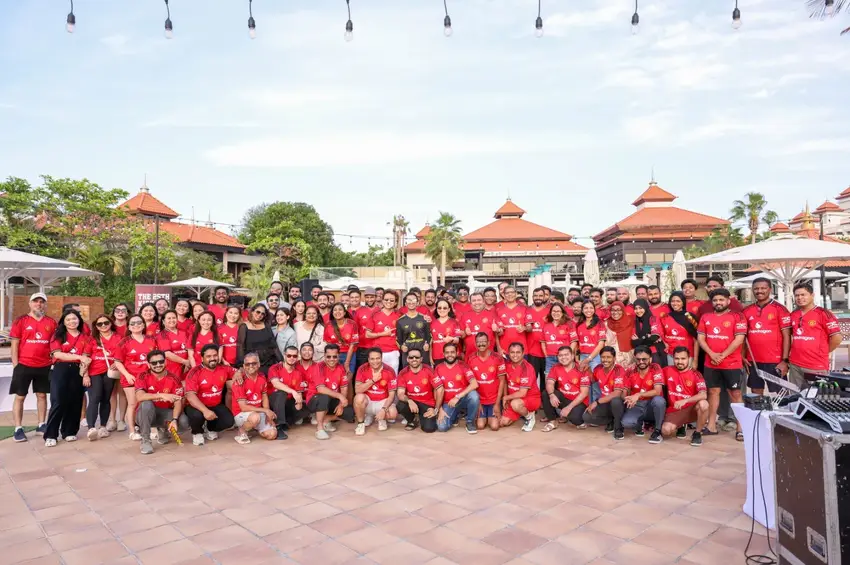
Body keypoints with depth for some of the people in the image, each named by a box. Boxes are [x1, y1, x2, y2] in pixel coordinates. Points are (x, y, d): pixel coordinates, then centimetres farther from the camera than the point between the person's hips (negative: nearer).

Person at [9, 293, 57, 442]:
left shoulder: (51, 322, 6)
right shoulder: (20, 321, -1)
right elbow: (14, 344, -2)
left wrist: (54, 362, 4)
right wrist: (15, 365, -7)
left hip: (45, 366, 3)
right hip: (24, 365, -2)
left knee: (42, 395, 10)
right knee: (20, 397, 3)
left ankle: (42, 424, 19)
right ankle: (18, 429, 8)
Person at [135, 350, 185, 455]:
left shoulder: (173, 379, -9)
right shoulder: (143, 377, -11)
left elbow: (178, 402, -15)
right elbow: (139, 397, -28)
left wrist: (174, 420, -31)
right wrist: (162, 395, -39)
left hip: (166, 413, 1)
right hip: (148, 414, -1)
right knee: (146, 403, -34)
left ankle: (163, 430, 11)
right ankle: (145, 441, -20)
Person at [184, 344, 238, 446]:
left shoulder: (224, 368, -2)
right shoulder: (195, 372, -18)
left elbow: (236, 372, 16)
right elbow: (190, 395, -27)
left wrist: (238, 374, -12)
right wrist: (205, 410, -40)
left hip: (216, 405, 4)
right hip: (198, 406, -4)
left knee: (229, 421, -19)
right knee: (197, 415, -36)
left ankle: (210, 429, 16)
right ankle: (197, 433, 2)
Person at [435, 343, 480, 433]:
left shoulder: (463, 366, -9)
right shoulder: (438, 368, -1)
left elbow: (474, 384, -24)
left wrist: (457, 397, -28)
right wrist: (440, 409, -10)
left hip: (463, 400, -1)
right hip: (447, 403, 2)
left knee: (473, 395, -35)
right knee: (442, 427, -22)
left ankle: (470, 422, -7)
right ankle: (455, 415, 15)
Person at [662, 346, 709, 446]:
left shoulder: (695, 374, -9)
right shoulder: (667, 371, -1)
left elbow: (703, 395, -24)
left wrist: (685, 400, -36)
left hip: (692, 409, -2)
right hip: (674, 410, 2)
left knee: (703, 404, -36)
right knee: (666, 431, -25)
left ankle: (697, 433, -10)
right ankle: (681, 426, 15)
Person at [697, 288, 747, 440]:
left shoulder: (737, 317, -5)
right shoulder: (705, 317, 9)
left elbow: (739, 340, -11)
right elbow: (700, 338, 6)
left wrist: (722, 355, -14)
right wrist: (712, 354, -9)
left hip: (732, 364, -4)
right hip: (710, 364, 4)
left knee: (735, 394, 1)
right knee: (713, 392, 10)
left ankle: (740, 428, 7)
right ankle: (711, 426, 16)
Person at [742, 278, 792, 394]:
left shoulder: (779, 309, -4)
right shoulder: (747, 311, 8)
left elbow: (786, 336, -6)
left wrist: (785, 360, -12)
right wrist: (743, 357, 6)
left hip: (775, 361, -4)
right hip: (753, 361, 4)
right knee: (756, 395, 11)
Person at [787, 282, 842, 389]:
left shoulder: (823, 313, -7)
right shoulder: (793, 315, 10)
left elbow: (837, 337, -9)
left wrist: (822, 352, -1)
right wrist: (796, 349, 13)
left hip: (817, 366, -6)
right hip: (794, 365, 6)